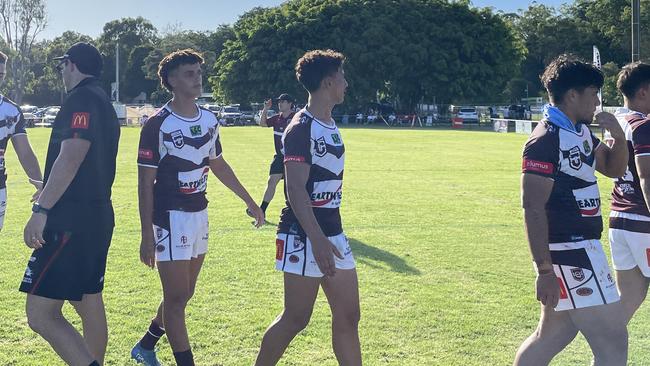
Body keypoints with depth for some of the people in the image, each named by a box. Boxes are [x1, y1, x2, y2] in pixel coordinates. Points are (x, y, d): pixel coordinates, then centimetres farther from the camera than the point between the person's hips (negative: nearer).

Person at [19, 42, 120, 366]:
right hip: (98, 216, 10)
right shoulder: (104, 103, 18)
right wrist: (50, 195, 34)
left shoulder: (82, 99, -11)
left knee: (40, 315, -12)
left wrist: (42, 209, -25)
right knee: (89, 304, 17)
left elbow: (71, 157, -23)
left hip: (70, 220, -10)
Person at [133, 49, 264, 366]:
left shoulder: (209, 120, 6)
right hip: (170, 218, -7)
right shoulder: (157, 125, -13)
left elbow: (218, 165, 20)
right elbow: (145, 184, -13)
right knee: (177, 298, -3)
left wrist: (250, 201, 22)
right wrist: (147, 236, -16)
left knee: (184, 293, 17)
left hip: (199, 215, 8)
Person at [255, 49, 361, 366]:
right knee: (296, 319, 1)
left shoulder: (330, 125, 13)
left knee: (348, 316, 9)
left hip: (333, 233, 9)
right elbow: (296, 190, -22)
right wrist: (317, 240, -27)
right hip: (304, 237, -9)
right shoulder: (301, 128, -15)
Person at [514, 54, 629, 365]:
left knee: (553, 335, 19)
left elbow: (613, 168, 22)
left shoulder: (581, 131, 10)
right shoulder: (545, 140, -19)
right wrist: (544, 269, -23)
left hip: (580, 247, 10)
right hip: (569, 252, -10)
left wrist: (618, 136, 1)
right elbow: (533, 208, -21)